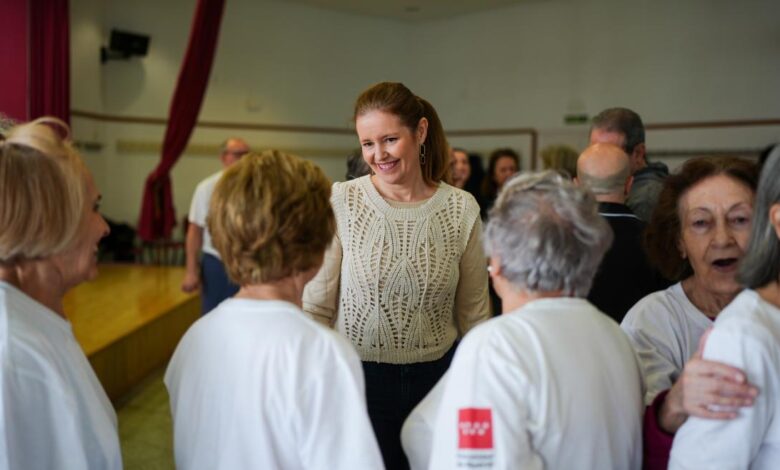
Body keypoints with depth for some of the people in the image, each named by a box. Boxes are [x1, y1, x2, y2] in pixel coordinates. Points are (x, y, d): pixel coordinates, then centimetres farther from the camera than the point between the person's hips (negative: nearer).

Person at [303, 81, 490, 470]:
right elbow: (316, 307, -4)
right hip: (359, 378, -1)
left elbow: (474, 314, 4)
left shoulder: (461, 209, -5)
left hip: (437, 376, 2)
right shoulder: (342, 203, -10)